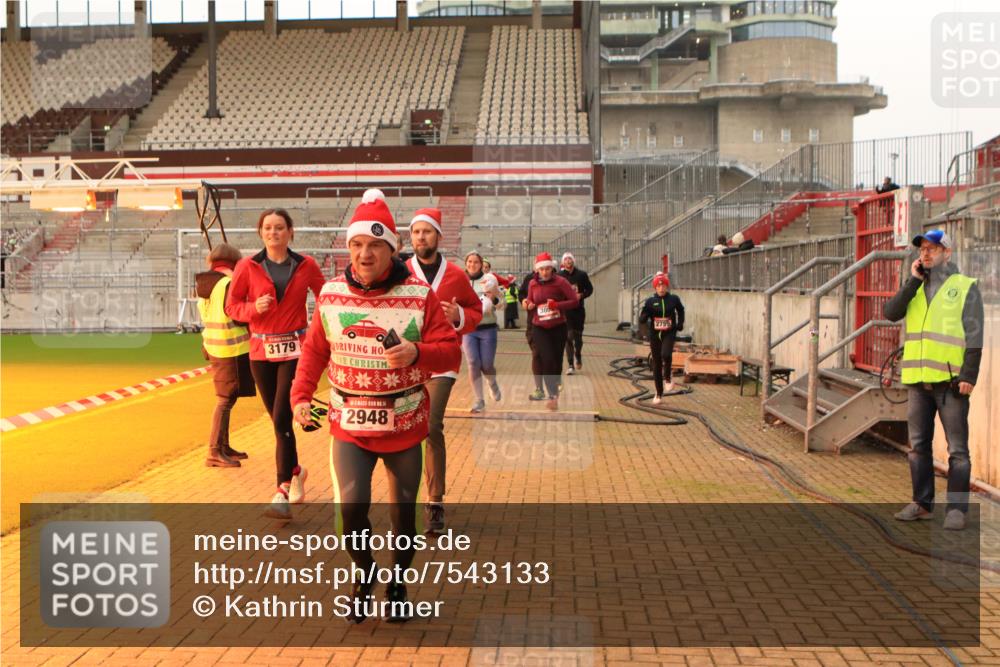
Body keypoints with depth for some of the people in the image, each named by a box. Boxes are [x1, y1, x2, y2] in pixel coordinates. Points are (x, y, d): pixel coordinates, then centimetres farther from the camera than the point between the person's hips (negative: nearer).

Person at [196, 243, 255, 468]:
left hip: (213, 347, 9)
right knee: (225, 400, -6)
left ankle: (224, 447, 24)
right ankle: (215, 452, -7)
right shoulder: (230, 283, -15)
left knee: (226, 398, 17)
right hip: (232, 349, -9)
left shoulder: (204, 284, 11)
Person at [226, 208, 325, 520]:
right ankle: (295, 470, 35)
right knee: (279, 419, 11)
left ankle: (283, 491, -4)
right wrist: (254, 308, -14)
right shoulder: (248, 267, 0)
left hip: (294, 349, -2)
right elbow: (232, 306, 6)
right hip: (261, 350, 2)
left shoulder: (306, 266, 0)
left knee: (282, 419, -10)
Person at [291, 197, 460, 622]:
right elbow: (314, 350, 10)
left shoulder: (420, 295, -9)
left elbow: (450, 350, -10)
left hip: (404, 425, -1)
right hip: (348, 424, 1)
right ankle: (364, 575, 24)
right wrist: (301, 396, 0)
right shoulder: (330, 295, -1)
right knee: (351, 509, -7)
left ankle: (398, 582, 37)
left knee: (404, 508, 13)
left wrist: (417, 353, -29)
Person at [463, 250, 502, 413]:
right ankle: (478, 401, 5)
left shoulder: (489, 279, -2)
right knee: (473, 364, -6)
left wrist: (493, 299, -22)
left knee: (487, 365, -1)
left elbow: (500, 303, -2)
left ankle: (493, 384, 35)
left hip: (487, 328, -1)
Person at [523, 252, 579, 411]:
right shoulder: (532, 284, 0)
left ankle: (554, 391, 31)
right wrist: (527, 304, -9)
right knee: (547, 359, -14)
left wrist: (558, 305, -25)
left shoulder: (560, 281, -10)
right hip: (539, 328, 1)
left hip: (558, 327, -1)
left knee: (557, 361, 8)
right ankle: (553, 395, -9)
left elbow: (575, 301, -12)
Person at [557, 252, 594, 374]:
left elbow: (590, 289, 7)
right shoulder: (559, 276, -2)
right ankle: (570, 365, -1)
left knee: (578, 336, 9)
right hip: (565, 310, -1)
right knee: (568, 337, -5)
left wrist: (581, 295, -10)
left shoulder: (582, 275, 2)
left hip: (579, 310, 1)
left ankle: (578, 356, 37)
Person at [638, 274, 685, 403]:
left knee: (666, 354, -29)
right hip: (655, 334, 1)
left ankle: (668, 378, 0)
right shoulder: (650, 301, -3)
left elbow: (680, 310, 20)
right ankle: (659, 394, 22)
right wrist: (644, 314, -25)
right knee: (656, 364, 7)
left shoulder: (674, 299, -1)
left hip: (669, 334, -1)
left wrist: (680, 323, 7)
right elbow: (642, 319, -4)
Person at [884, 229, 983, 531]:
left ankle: (957, 508, 4)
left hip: (950, 381, -5)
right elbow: (891, 313, -2)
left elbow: (974, 335, -5)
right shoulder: (915, 288, 14)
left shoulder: (965, 287, 1)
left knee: (957, 448, -1)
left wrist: (968, 375, -13)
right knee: (919, 445, 10)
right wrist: (913, 280, -5)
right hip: (917, 381, 5)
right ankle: (922, 503, 19)